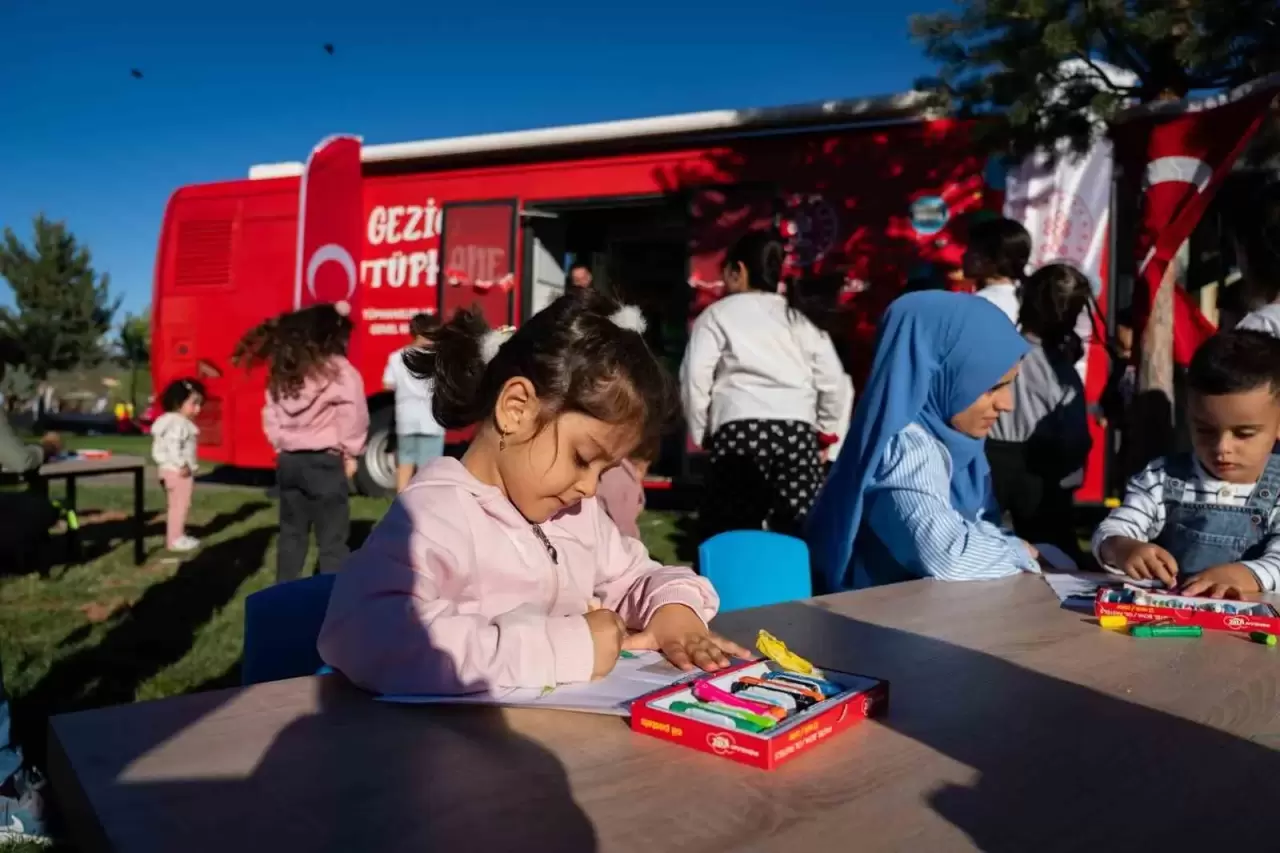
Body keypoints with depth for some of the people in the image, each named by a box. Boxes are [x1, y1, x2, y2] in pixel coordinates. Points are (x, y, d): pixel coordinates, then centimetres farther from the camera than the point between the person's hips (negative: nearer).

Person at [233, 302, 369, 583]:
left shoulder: (282, 371, 9)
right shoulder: (340, 371, -11)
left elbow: (271, 416, 11)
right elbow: (352, 416, -14)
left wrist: (283, 446, 16)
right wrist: (349, 454, -2)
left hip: (289, 460, 6)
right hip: (325, 461, -6)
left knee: (291, 533, 16)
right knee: (332, 538, 0)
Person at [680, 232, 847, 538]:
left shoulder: (718, 314, 11)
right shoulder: (802, 316, 21)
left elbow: (695, 378, 1)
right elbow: (834, 382, 16)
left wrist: (701, 433, 11)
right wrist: (825, 432, 25)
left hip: (739, 431, -3)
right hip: (798, 432, 3)